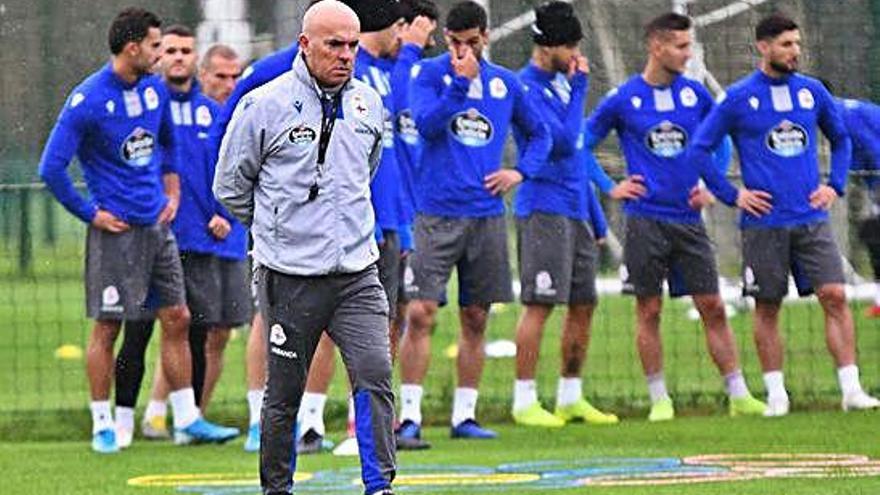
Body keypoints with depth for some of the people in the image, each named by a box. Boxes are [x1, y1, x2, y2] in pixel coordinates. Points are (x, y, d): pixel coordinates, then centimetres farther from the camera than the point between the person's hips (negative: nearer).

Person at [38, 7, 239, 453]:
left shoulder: (155, 90, 7)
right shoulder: (88, 100, -14)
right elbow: (52, 168, -13)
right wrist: (90, 214, -10)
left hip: (157, 226, 7)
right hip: (117, 230, -7)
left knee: (177, 320, 6)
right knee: (107, 327, -1)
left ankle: (187, 420, 12)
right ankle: (102, 426, 7)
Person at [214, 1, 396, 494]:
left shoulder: (368, 103, 8)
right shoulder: (265, 105, -6)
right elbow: (230, 185, 4)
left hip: (357, 273, 3)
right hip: (290, 280, -3)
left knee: (376, 375, -13)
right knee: (284, 394, 6)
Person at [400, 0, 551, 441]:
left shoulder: (505, 83, 11)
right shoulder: (430, 74, 0)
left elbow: (538, 133, 21)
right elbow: (426, 124, -16)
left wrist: (521, 172, 5)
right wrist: (461, 81, -20)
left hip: (487, 215, 4)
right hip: (437, 214, -4)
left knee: (475, 319, 7)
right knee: (421, 313, -11)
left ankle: (464, 414, 14)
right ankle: (410, 414, -8)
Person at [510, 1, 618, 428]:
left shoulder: (561, 80, 15)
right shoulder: (528, 89, -13)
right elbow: (563, 140, -21)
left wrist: (595, 210, 22)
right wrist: (578, 88, -13)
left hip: (576, 207, 9)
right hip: (544, 209, -9)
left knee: (583, 305, 10)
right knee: (539, 304, -9)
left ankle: (571, 398, 17)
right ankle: (524, 401, -7)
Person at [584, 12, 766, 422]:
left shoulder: (695, 94, 6)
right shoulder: (623, 100, -2)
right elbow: (583, 144, 6)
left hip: (689, 219, 2)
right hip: (646, 219, -2)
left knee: (712, 307, 0)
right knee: (648, 311, 0)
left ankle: (738, 395, 2)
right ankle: (659, 399, 8)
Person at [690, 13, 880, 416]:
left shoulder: (813, 92, 8)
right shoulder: (739, 98, -2)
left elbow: (841, 139, 24)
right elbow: (699, 150, 3)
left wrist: (835, 185, 10)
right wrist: (732, 195, -3)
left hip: (812, 217, 2)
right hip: (764, 221, -2)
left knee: (835, 296, -9)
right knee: (767, 308, 3)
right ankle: (776, 394, 11)